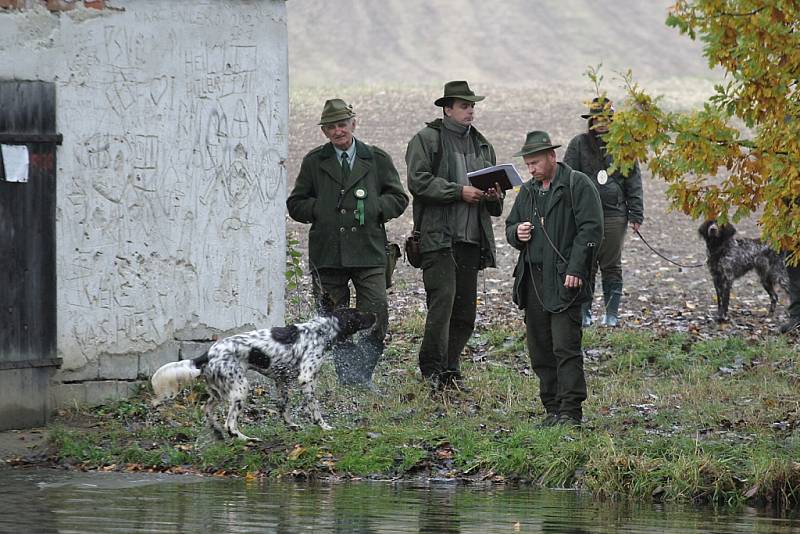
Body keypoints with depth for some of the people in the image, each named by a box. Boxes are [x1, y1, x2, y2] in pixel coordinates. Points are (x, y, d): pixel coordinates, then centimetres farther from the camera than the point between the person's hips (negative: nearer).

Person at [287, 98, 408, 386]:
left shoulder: (378, 159, 10)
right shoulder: (314, 162, 11)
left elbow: (398, 198, 13)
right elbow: (296, 204, 13)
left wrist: (374, 208, -5)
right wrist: (321, 210, -4)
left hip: (368, 252, -1)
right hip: (327, 252, 1)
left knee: (375, 315, -12)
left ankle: (361, 377, -4)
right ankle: (348, 382, 6)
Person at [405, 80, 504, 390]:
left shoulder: (482, 145, 21)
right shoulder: (426, 140, 1)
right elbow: (418, 181, -11)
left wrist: (494, 196, 3)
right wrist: (459, 192, -16)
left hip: (472, 237, 6)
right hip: (439, 236, -6)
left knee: (465, 311, 5)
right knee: (442, 302, -14)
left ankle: (450, 371, 13)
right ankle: (433, 369, -8)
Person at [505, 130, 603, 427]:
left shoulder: (578, 185, -3)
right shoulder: (528, 191, 18)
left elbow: (591, 229, -10)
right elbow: (510, 227, 28)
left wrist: (575, 270, -16)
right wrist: (517, 233, 2)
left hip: (565, 280, -7)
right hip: (533, 280, 7)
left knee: (566, 347, -11)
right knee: (541, 351, 6)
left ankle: (570, 411, -11)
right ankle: (553, 409, 12)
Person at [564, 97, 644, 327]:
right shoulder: (579, 144, 6)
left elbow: (633, 182, 9)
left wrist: (636, 215, 3)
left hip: (614, 215, 0)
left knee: (611, 266, 3)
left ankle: (611, 314, 9)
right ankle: (583, 312, 7)